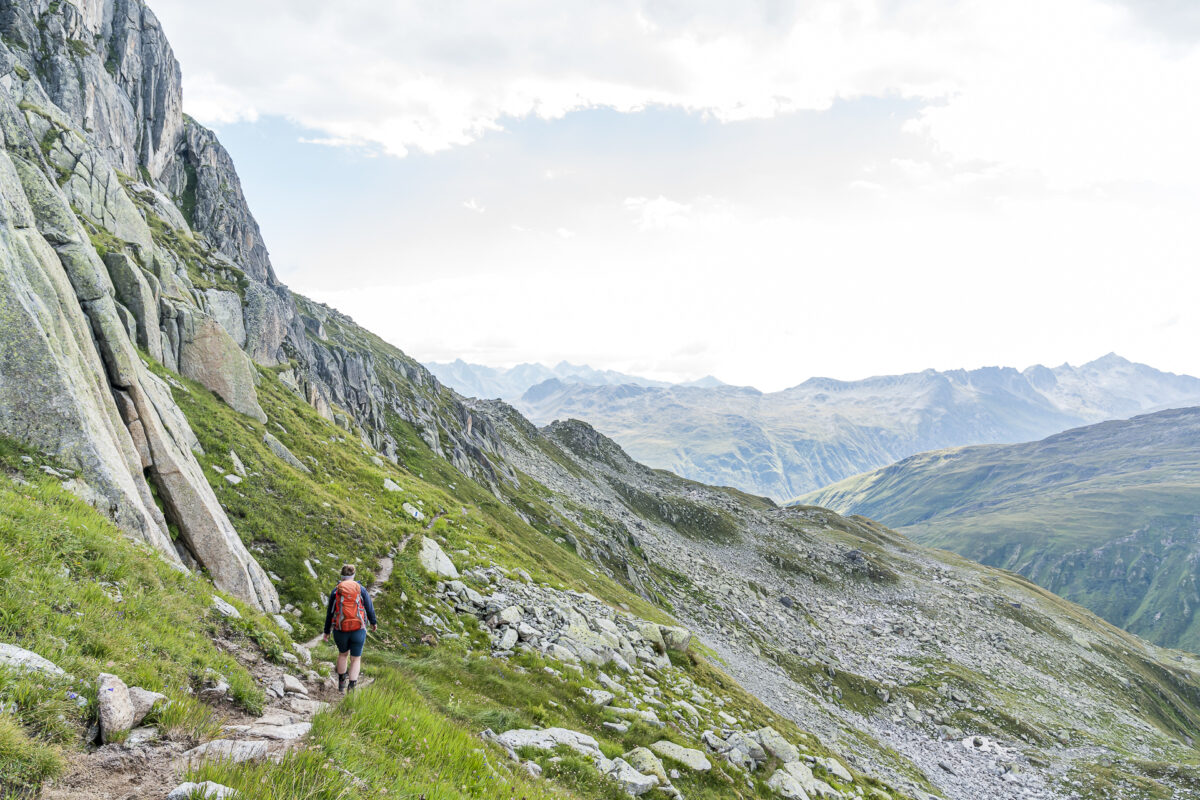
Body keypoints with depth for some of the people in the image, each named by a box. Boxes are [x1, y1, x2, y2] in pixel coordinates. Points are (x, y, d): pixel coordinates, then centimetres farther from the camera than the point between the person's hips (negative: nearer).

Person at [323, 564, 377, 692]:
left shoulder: (335, 591, -1)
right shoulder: (361, 589, -2)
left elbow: (330, 613, 2)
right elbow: (369, 608, 4)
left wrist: (326, 632, 11)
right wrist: (373, 623, 21)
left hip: (340, 630, 1)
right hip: (358, 629, -1)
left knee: (343, 654, 27)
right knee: (356, 659, 11)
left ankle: (341, 684, 36)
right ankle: (351, 688, -1)